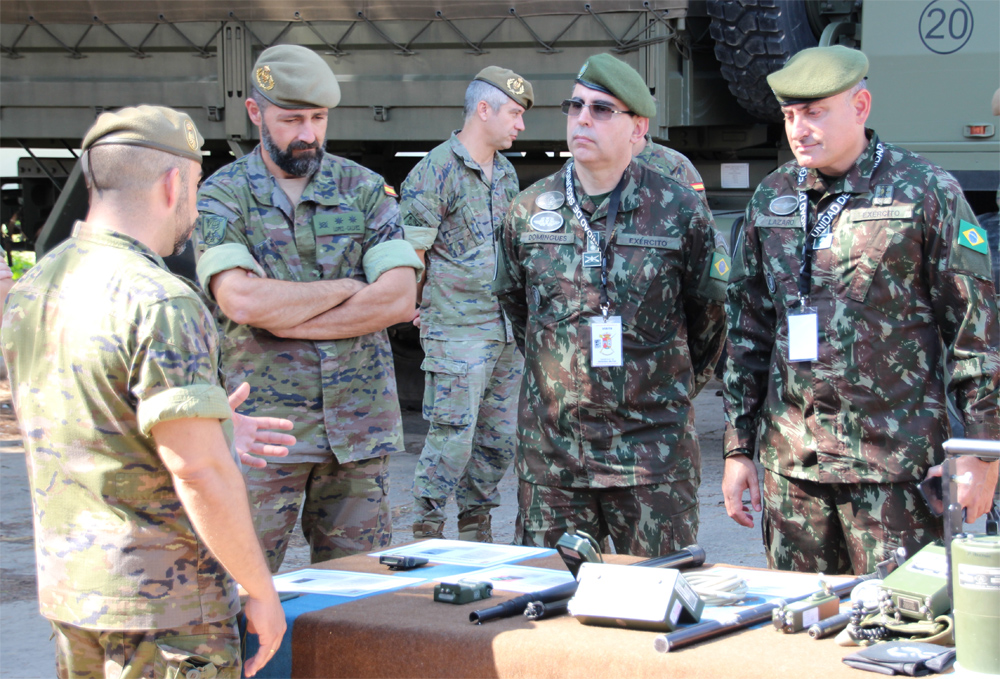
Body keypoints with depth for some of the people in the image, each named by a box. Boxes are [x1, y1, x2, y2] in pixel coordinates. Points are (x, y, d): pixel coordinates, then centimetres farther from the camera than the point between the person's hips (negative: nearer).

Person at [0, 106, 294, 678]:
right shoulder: (162, 303, -20)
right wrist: (261, 588, -13)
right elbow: (197, 471, -24)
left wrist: (207, 431, 18)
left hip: (64, 586, 8)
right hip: (162, 603, -8)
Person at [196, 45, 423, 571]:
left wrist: (284, 318, -10)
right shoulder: (221, 197, 0)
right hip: (264, 424, -2)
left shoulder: (364, 189, 7)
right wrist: (345, 289, -7)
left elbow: (400, 299, -5)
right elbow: (241, 300, -17)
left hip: (361, 424, 3)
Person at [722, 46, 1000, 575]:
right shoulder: (771, 199, 11)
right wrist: (738, 447, 12)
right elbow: (747, 329, 15)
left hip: (897, 469, -4)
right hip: (789, 462, 5)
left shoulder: (927, 193, -4)